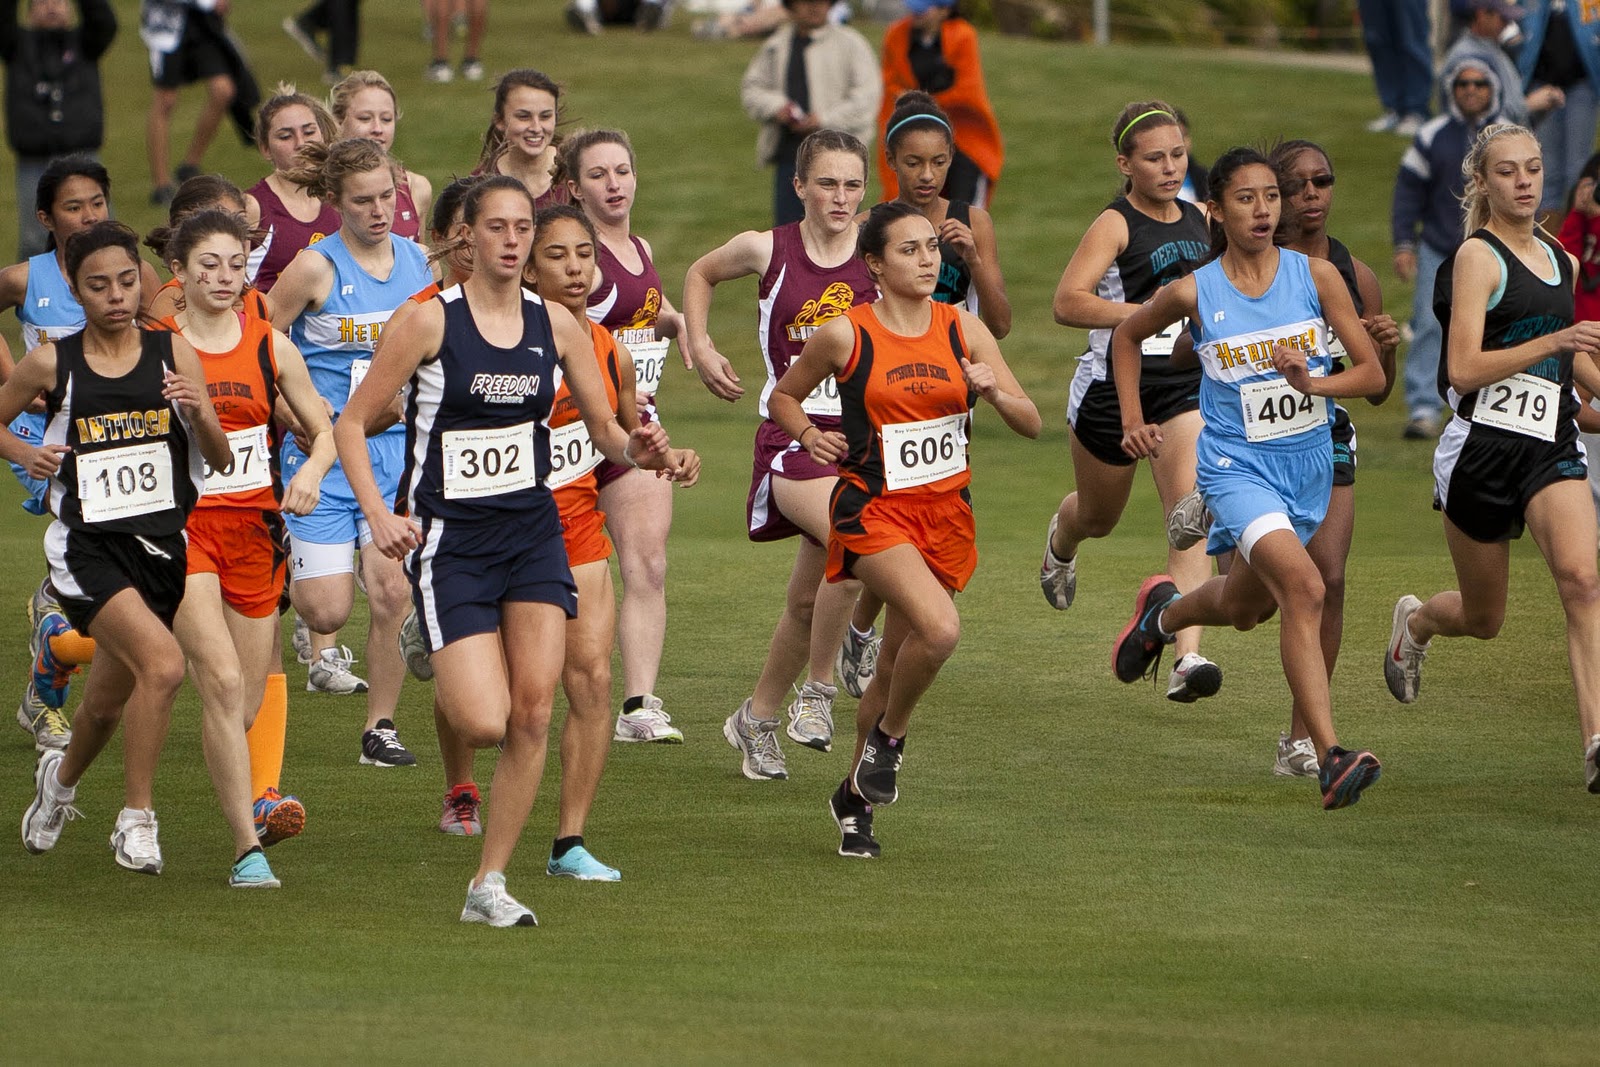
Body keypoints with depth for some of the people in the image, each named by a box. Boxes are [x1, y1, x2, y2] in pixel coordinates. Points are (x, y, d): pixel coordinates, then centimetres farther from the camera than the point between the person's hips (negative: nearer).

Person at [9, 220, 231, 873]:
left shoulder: (173, 354, 1)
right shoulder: (51, 364, -3)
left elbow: (221, 459, 0)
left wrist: (198, 412, -19)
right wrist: (25, 453, -6)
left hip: (163, 545, 3)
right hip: (87, 545, -3)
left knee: (111, 700, 17)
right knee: (163, 663, -25)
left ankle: (62, 777, 50)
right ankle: (136, 821, -12)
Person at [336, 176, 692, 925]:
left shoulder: (556, 325, 4)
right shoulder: (431, 322, -8)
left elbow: (603, 428, 12)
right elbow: (352, 423, -4)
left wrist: (633, 449, -11)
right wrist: (378, 514, -17)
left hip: (533, 533, 4)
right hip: (450, 542, -4)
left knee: (533, 715, -6)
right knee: (485, 724, -14)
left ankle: (489, 884, 4)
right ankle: (446, 680, 23)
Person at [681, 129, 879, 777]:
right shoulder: (769, 251, 0)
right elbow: (703, 273, 20)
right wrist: (699, 347, 10)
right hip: (792, 435, -2)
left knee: (809, 598, 8)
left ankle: (757, 718, 30)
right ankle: (816, 689, -12)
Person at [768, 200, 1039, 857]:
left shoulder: (963, 330, 4)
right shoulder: (846, 335, -5)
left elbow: (1031, 425, 5)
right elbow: (782, 396, 10)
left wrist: (994, 391, -16)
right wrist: (809, 435, -10)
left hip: (944, 512, 4)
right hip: (873, 507, -4)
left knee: (895, 666, 10)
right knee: (940, 628, -27)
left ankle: (855, 797, 30)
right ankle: (888, 737, -1)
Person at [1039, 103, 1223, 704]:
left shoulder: (1201, 222, 6)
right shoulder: (1116, 225, -13)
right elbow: (1067, 303, -27)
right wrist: (1150, 312, -33)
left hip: (1184, 386, 3)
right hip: (1113, 384, -3)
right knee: (1099, 516, 19)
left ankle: (1187, 658, -26)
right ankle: (1060, 543, 59)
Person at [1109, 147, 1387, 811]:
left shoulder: (1316, 276, -6)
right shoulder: (1194, 292, -9)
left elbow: (1373, 374, -5)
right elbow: (1127, 336, 12)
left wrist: (1313, 383, -23)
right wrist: (1132, 421, 6)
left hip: (1306, 464, 4)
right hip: (1236, 464, -4)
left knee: (1245, 609, 22)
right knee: (1302, 586, -27)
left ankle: (1164, 611, 57)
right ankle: (1330, 759, -31)